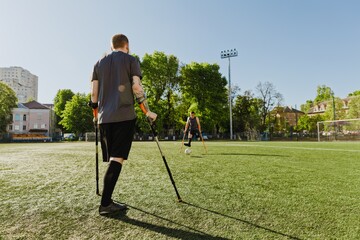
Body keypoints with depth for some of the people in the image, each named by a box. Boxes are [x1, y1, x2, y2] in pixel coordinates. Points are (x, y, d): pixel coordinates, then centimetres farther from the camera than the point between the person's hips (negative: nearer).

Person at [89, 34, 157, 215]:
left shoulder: (99, 63, 19)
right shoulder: (131, 60, 7)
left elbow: (94, 92, 12)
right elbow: (136, 87, -6)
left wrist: (97, 112, 24)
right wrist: (148, 112, 0)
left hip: (104, 117, 5)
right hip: (124, 115, -5)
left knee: (111, 159, 12)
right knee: (118, 158, -6)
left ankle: (107, 200, 17)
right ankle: (105, 204, -7)